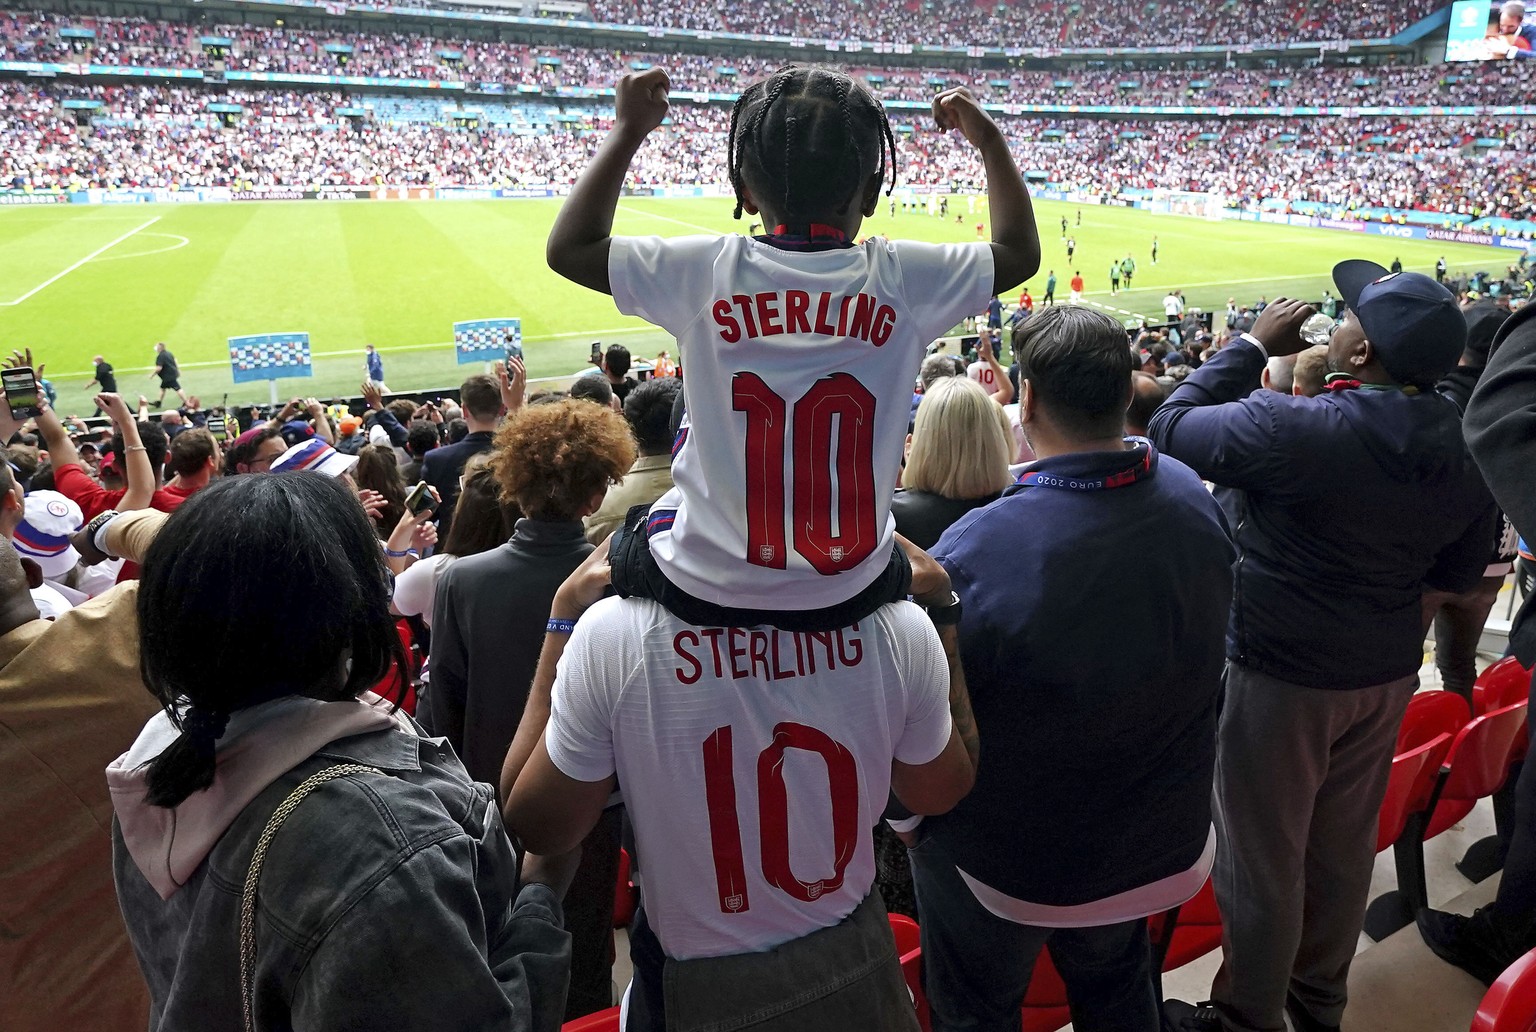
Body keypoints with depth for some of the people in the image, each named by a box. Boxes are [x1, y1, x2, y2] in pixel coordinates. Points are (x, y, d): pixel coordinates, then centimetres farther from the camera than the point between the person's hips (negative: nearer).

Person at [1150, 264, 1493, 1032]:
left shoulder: (1288, 429, -26)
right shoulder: (1465, 450, -4)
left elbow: (1173, 428, -12)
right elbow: (1457, 573, 7)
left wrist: (1253, 345, -5)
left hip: (1281, 676, -7)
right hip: (1387, 674, 7)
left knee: (1261, 858, 10)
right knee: (1344, 848, 23)